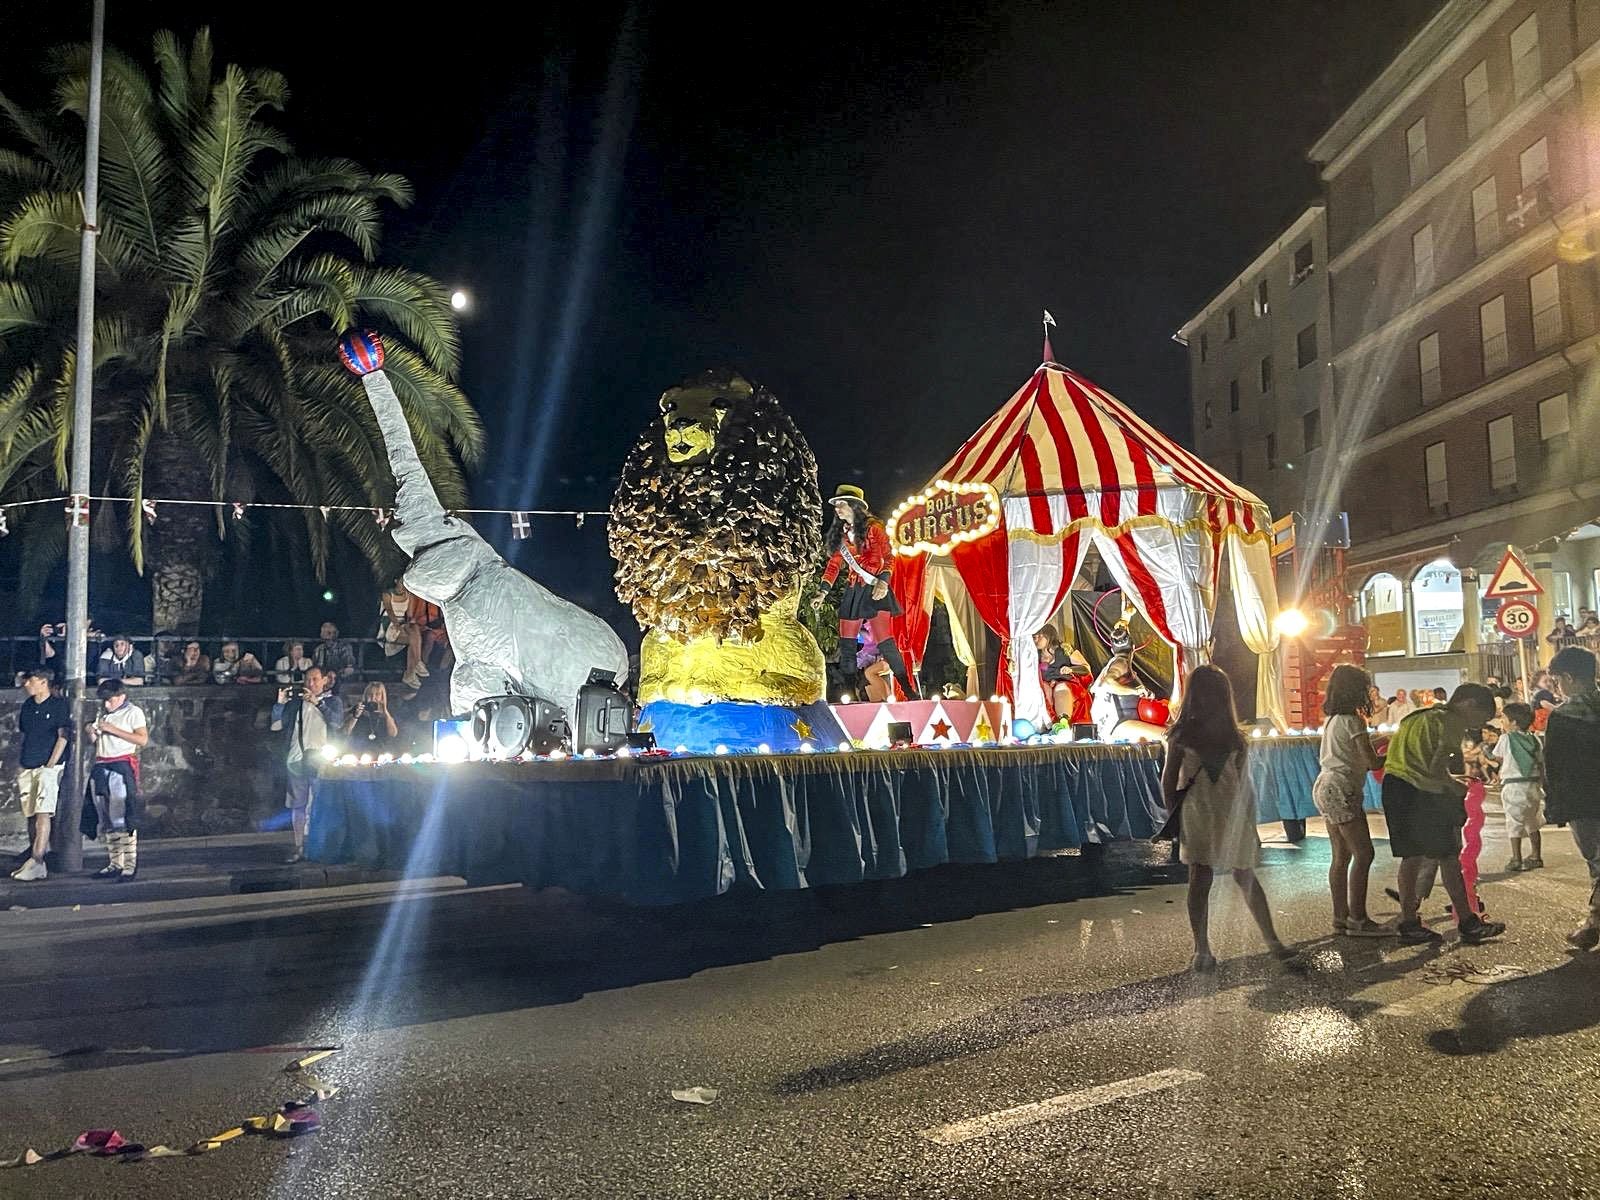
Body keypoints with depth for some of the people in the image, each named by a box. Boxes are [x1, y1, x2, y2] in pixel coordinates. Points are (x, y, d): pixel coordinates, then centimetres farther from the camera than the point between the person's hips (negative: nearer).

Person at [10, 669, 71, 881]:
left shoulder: (59, 704, -4)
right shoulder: (27, 705, 14)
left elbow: (63, 735, -7)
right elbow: (23, 735, 20)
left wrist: (51, 764, -12)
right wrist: (19, 764, 13)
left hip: (48, 767, -7)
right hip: (26, 768, 7)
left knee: (42, 814, -13)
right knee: (30, 816, 6)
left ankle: (35, 862, -18)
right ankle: (37, 865, 12)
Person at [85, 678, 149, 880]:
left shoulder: (133, 712, -1)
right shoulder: (103, 714, 20)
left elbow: (143, 739, -12)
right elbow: (97, 742, 26)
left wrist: (113, 729, -14)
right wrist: (92, 733, 3)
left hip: (123, 765, -7)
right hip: (101, 765, 7)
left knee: (123, 818, -12)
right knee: (105, 819, 6)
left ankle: (130, 865, -12)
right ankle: (115, 863, 10)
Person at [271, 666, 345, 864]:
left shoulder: (333, 701, 9)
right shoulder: (296, 702, 16)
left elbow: (338, 723, -9)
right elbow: (276, 725, 13)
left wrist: (318, 702, -14)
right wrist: (280, 703, -1)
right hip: (297, 758, 3)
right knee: (297, 804, 3)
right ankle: (299, 848, 7)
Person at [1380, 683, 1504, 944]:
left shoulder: (1420, 716, 21)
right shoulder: (1452, 722, -6)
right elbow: (1437, 767, -16)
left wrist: (1446, 779, 21)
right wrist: (1453, 785, 3)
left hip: (1394, 784, 9)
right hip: (1420, 792, -8)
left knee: (1412, 856, 13)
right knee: (1448, 856, 3)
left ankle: (1408, 924, 16)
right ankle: (1467, 923, 11)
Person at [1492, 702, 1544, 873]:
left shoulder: (1506, 738, -6)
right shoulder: (1535, 740, 7)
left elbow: (1497, 758, 4)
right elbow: (1541, 764, 9)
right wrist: (1540, 785, 16)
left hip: (1513, 785, -5)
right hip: (1533, 784, 5)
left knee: (1514, 823, 0)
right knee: (1532, 822, 17)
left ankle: (1516, 859, 0)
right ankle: (1536, 856, 22)